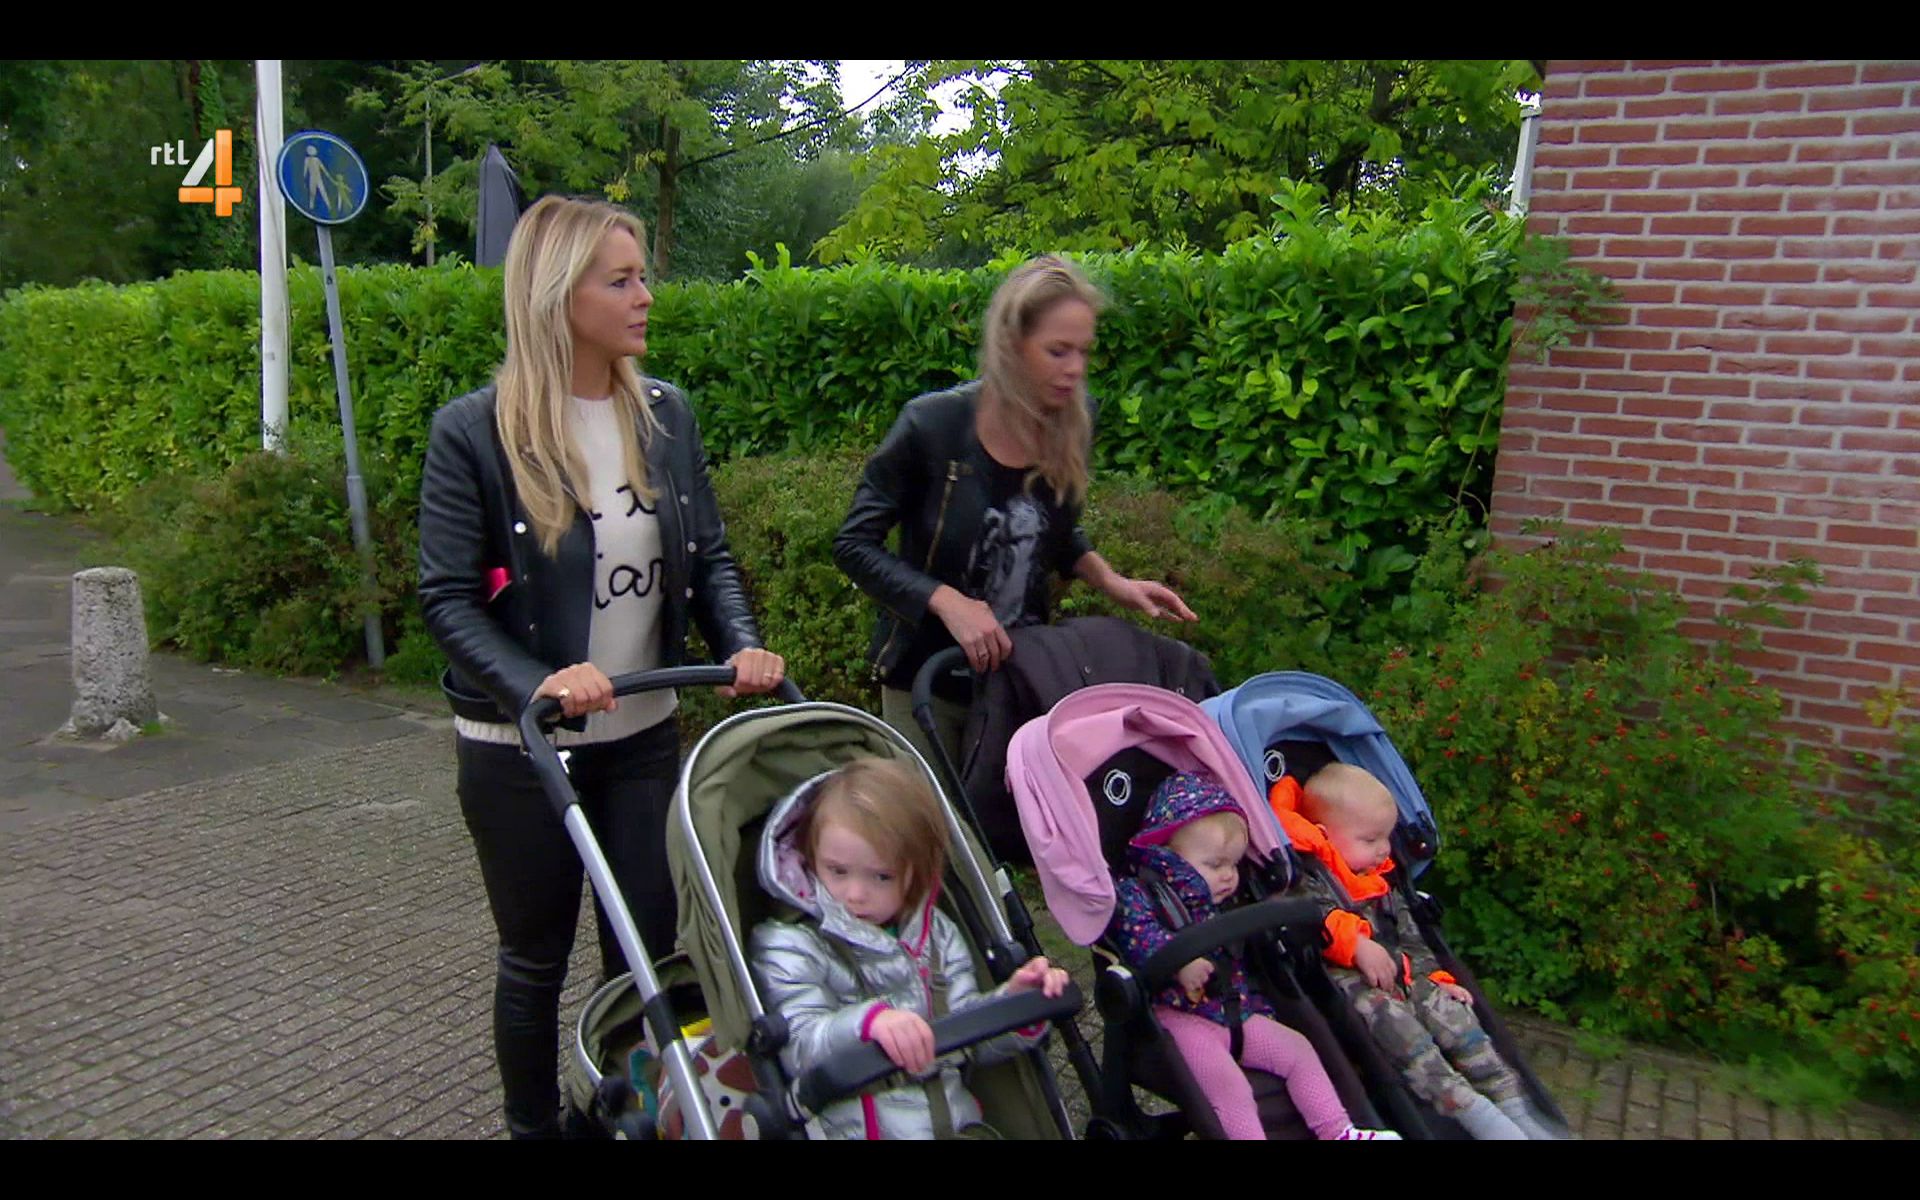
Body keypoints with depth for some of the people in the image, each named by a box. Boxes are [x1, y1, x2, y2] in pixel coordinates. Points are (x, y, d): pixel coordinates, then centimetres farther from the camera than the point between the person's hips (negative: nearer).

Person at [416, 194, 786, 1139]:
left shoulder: (665, 414, 1)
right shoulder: (474, 432, -13)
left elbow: (708, 556, 5)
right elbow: (448, 599, -13)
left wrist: (742, 642, -13)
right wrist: (536, 684, -28)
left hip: (644, 736, 4)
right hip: (519, 748, -3)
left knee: (649, 946, 11)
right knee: (536, 957, 14)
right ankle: (533, 1127, 38)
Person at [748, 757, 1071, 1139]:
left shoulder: (936, 935, 16)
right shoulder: (788, 946, 1)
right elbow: (800, 1049, -12)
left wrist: (1013, 1001, 0)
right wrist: (868, 1021, -28)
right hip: (851, 1126, -5)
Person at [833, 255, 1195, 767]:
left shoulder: (1071, 428, -6)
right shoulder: (933, 424, -19)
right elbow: (854, 544, -14)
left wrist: (1111, 580, -5)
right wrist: (948, 602, -26)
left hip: (1022, 671, 4)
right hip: (928, 676, -3)